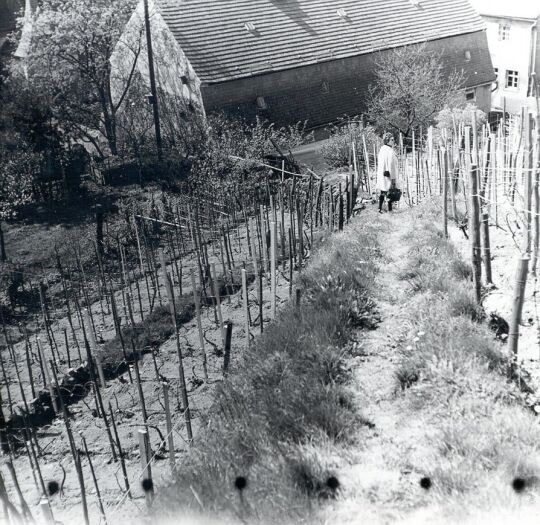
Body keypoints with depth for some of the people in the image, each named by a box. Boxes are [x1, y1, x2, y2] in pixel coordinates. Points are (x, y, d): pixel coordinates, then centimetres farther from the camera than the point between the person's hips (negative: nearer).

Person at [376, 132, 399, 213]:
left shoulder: (382, 149, 9)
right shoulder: (390, 151, -18)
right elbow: (391, 165, -20)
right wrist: (393, 178, -17)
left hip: (381, 174, 9)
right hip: (389, 175, -9)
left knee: (383, 192, 14)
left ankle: (380, 209, 17)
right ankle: (390, 210, 4)